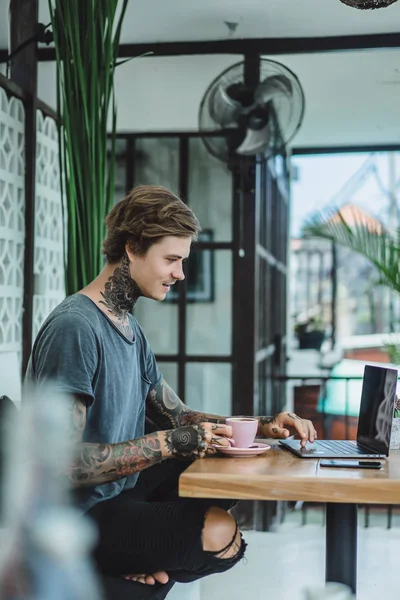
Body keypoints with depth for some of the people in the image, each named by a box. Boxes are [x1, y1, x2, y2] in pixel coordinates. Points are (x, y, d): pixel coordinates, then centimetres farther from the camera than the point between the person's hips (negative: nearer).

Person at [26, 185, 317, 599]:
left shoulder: (130, 329, 11)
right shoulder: (75, 328, -21)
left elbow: (177, 417, 14)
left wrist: (263, 425, 1)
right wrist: (168, 442, -27)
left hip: (121, 487, 10)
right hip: (78, 515, -10)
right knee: (219, 533, -26)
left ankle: (145, 566, -1)